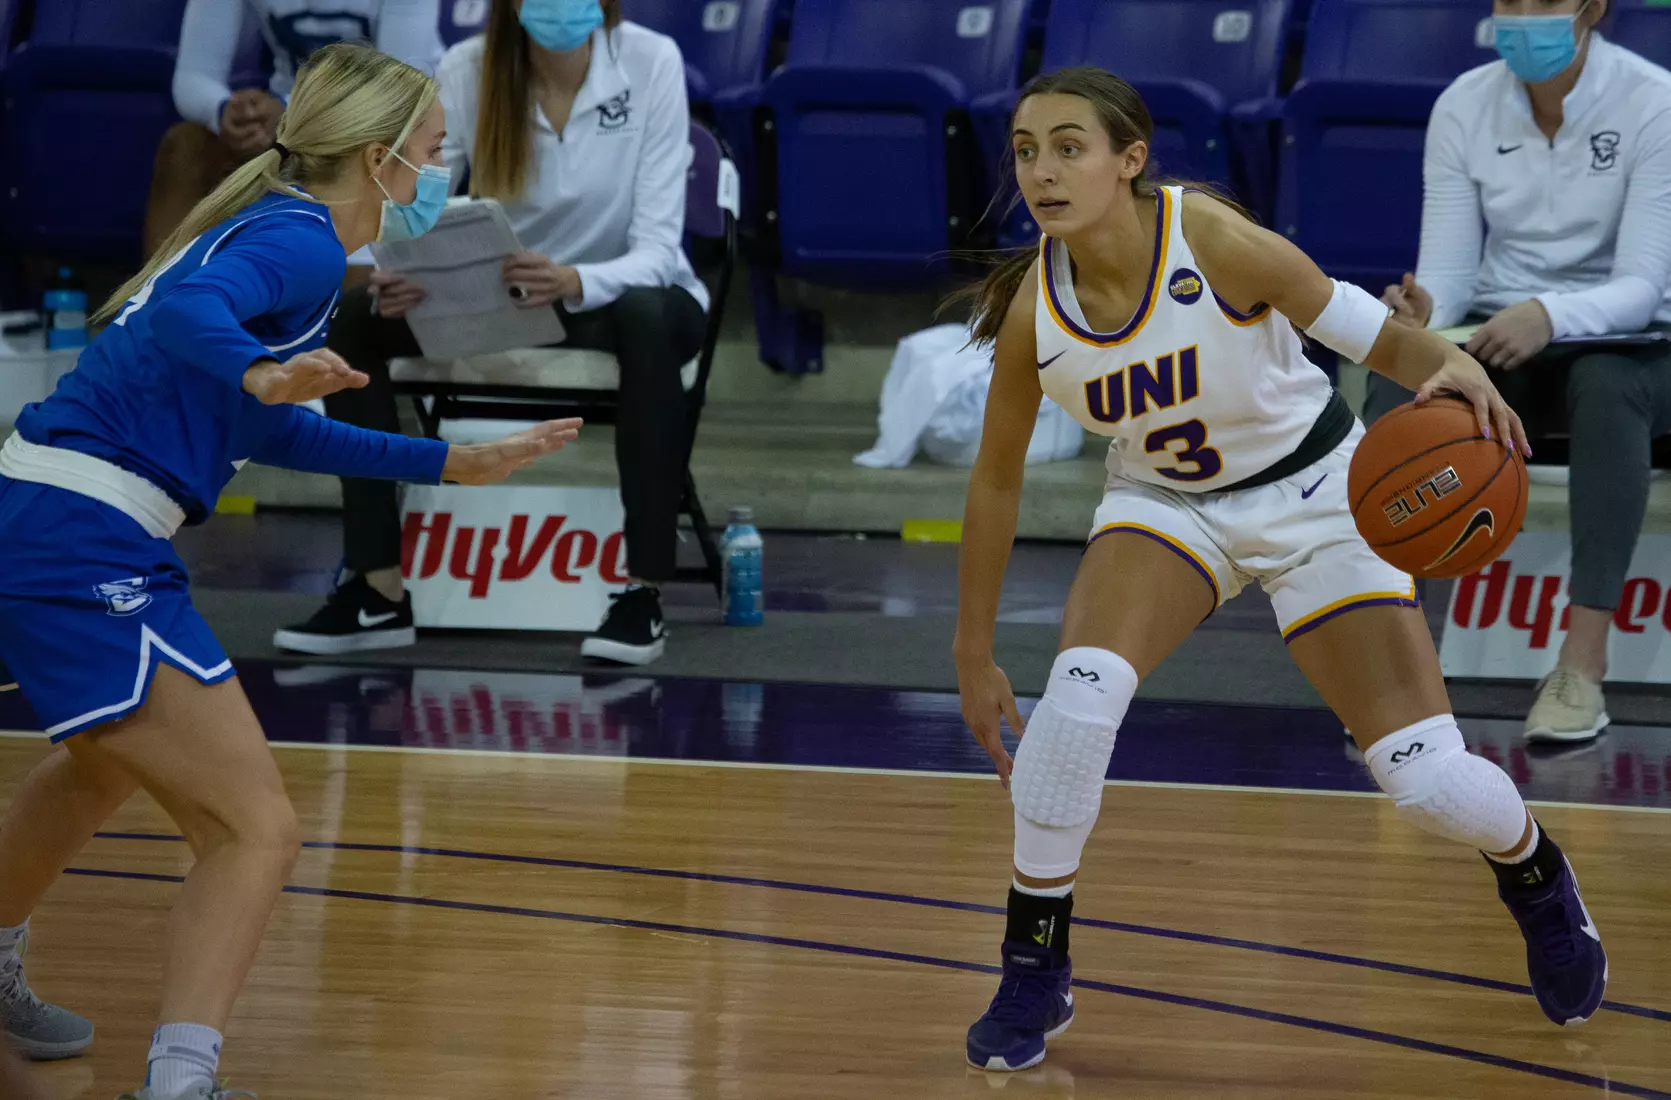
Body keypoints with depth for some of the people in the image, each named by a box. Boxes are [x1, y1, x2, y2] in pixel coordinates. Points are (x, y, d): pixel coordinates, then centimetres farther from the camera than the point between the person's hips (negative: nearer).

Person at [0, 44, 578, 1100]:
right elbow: (189, 306, -32)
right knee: (257, 829, -15)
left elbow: (266, 427, 28)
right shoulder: (301, 242, -11)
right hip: (87, 546, -11)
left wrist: (450, 463, 29)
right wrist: (260, 370, -52)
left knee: (104, 764, 38)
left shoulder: (273, 229, 18)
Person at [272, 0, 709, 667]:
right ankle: (379, 591, -19)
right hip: (502, 297, 3)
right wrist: (395, 281, -41)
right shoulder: (467, 70, -14)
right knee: (354, 320, -21)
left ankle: (644, 593, -33)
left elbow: (655, 245, -25)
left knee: (647, 318, -38)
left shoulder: (650, 62, -20)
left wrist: (573, 282, -46)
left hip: (617, 294, -3)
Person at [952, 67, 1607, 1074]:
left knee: (1428, 780, -4)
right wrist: (975, 654, 2)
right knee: (1080, 697, -27)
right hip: (1166, 502, 2)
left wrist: (1453, 368, -44)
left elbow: (1369, 334, -21)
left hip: (1314, 491, -2)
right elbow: (997, 481, -4)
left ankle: (1536, 876, 33)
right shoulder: (1032, 310, -19)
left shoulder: (1216, 242, -30)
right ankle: (1035, 971, -7)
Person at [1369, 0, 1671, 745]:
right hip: (1498, 340, 3)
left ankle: (1584, 663, -38)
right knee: (1399, 374, -31)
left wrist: (1550, 315, -43)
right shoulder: (1463, 106, -5)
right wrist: (1424, 312, -33)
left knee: (1606, 385, -39)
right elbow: (1450, 267, -8)